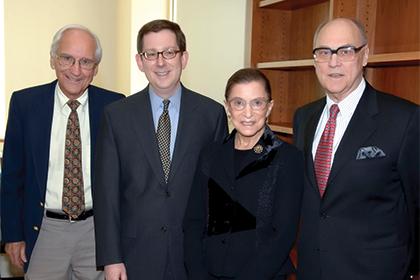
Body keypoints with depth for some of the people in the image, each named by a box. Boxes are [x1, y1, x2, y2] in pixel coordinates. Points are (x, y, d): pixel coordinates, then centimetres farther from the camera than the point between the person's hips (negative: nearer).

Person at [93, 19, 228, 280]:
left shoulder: (212, 113, -4)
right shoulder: (117, 115, -3)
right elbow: (106, 189, -2)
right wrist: (111, 258, -5)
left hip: (194, 252, 0)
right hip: (135, 254, 0)